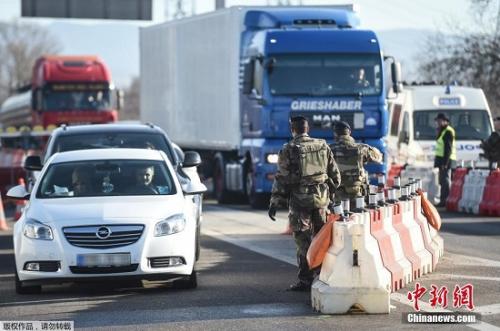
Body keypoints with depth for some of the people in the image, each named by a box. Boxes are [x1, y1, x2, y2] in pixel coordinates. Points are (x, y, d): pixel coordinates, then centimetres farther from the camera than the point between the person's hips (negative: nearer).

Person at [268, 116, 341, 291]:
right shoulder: (323, 146, 6)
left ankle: (305, 280, -1)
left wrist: (274, 203, -4)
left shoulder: (289, 150, -8)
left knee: (303, 241, 0)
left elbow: (281, 179, -9)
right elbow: (335, 175, 11)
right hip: (321, 198, 4)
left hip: (300, 199, -4)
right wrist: (330, 193, 25)